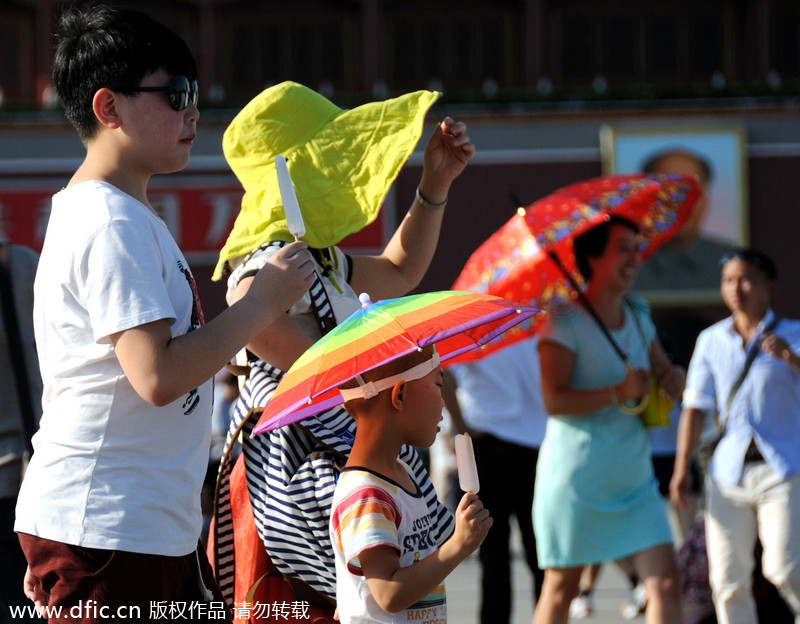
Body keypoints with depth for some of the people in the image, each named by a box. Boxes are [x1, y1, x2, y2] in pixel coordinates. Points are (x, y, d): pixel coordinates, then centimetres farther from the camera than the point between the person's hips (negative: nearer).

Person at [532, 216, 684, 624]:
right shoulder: (565, 322, -12)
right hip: (577, 479, -6)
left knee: (665, 582, -7)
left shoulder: (638, 315, 11)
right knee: (561, 590, 3)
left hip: (634, 480, 6)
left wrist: (674, 378, -2)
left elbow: (663, 372, 21)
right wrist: (619, 392, -26)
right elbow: (554, 400, -20)